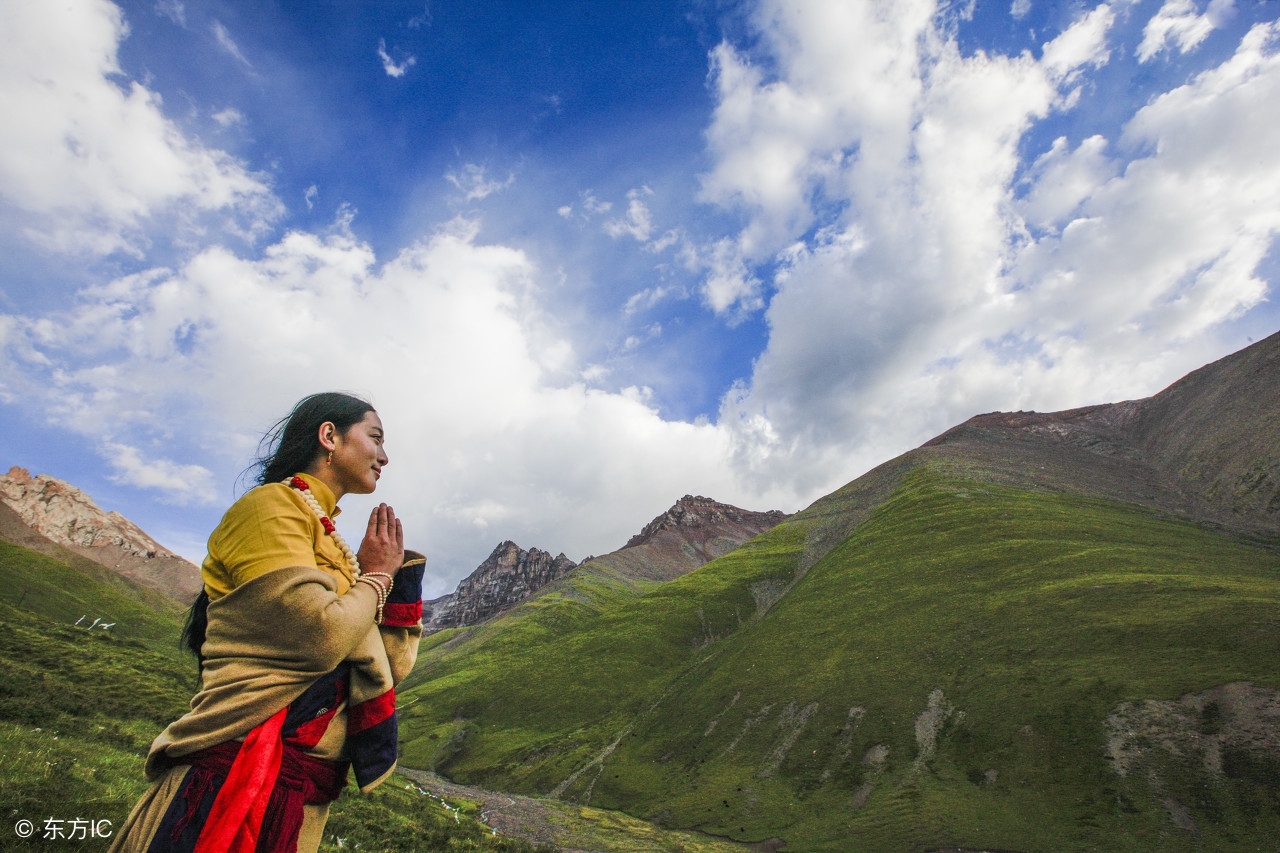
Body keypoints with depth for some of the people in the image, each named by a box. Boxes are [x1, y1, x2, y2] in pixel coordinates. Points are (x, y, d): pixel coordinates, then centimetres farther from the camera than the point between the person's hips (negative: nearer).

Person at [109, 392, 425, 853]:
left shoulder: (326, 540, 15)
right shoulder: (271, 504, -10)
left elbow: (389, 671, 11)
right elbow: (320, 636, -23)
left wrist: (399, 571, 3)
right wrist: (376, 576, -5)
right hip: (241, 784, -8)